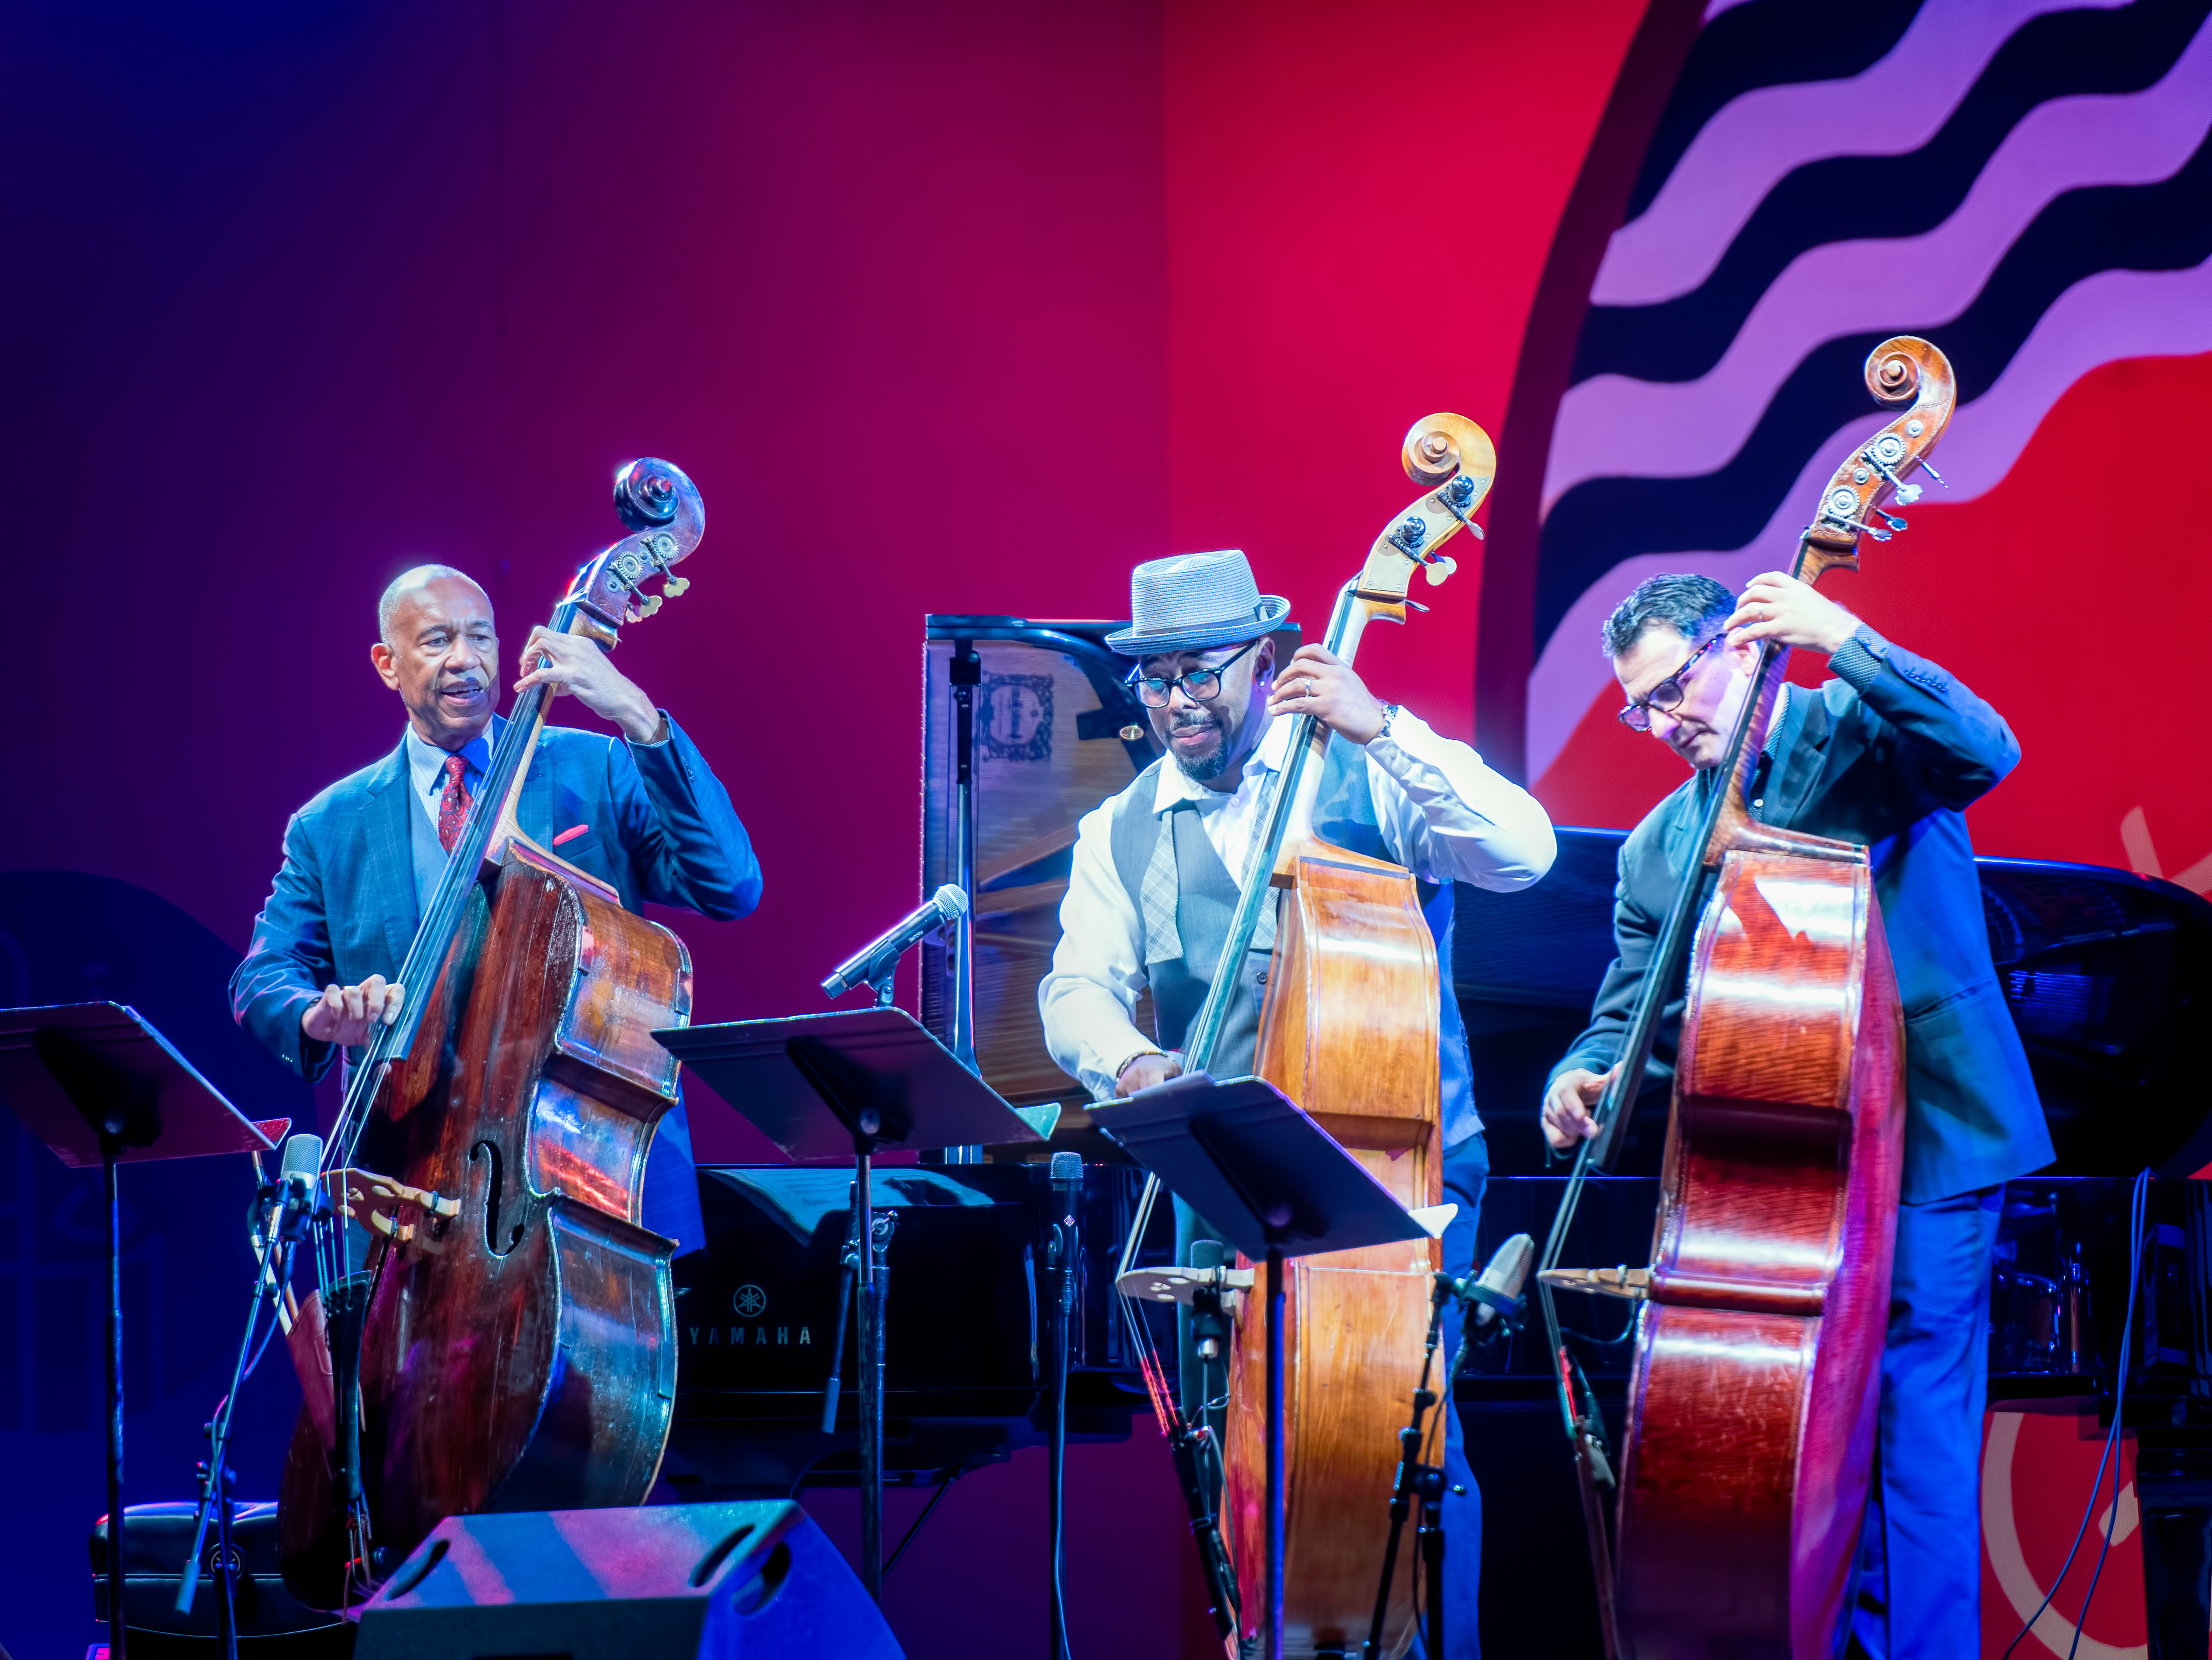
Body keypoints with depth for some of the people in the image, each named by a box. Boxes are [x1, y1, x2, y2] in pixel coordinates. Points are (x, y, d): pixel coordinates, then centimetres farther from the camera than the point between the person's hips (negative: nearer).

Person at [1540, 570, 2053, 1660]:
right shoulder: (1658, 852, 13)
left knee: (1913, 1427, -9)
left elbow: (1984, 752, -22)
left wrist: (1846, 644, -29)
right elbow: (1632, 1013, 11)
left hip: (1922, 1147, -5)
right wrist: (1587, 1077, -12)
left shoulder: (1858, 736, -2)